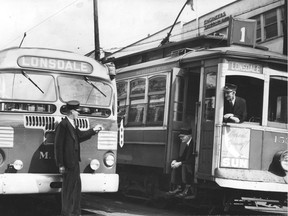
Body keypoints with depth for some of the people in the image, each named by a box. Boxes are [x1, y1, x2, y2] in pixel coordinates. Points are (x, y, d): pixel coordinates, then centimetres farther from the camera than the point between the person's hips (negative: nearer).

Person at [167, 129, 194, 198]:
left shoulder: (194, 144, -19)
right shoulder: (183, 143, 9)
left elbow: (192, 160, -22)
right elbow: (182, 157, 15)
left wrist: (180, 163, -22)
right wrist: (175, 161, -5)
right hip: (185, 164, 9)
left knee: (185, 166, -32)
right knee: (176, 167, -12)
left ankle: (188, 189, -21)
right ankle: (179, 188, -9)